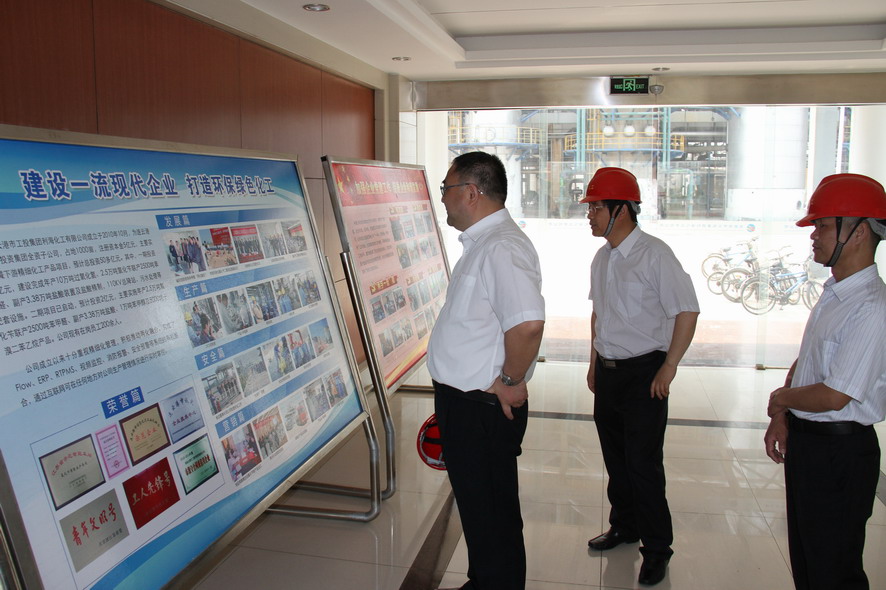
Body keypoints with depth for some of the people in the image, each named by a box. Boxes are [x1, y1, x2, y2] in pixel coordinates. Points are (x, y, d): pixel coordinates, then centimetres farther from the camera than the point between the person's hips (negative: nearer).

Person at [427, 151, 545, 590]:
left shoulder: (501, 247, -23)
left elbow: (528, 323, -36)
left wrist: (511, 381, -22)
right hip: (464, 402, 10)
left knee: (492, 516, 7)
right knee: (476, 508, 24)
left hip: (484, 408, -10)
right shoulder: (480, 244, 12)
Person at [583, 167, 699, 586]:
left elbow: (687, 310, -15)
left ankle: (657, 548, 15)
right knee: (615, 456, 16)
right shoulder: (602, 259, 9)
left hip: (644, 372, -7)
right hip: (608, 370, 7)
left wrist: (668, 368, -15)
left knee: (643, 462, -2)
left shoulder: (654, 254, -14)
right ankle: (624, 526, 35)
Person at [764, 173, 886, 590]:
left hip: (840, 451, -9)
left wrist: (780, 399, -7)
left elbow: (833, 396, -25)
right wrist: (781, 419, 5)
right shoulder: (833, 293, 6)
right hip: (804, 441, 9)